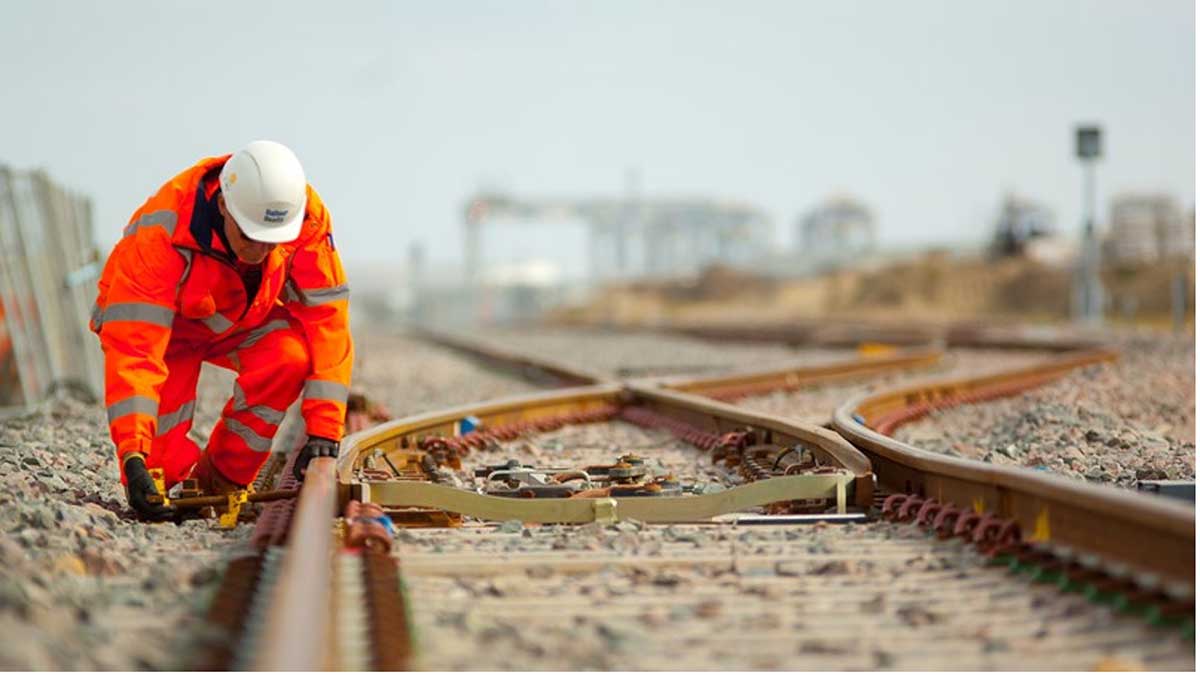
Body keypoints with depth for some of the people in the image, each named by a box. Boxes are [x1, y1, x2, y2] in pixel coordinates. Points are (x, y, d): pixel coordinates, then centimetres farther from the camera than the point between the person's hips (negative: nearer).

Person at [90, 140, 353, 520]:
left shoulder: (307, 221, -30)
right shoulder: (161, 232, -39)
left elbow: (327, 324, -27)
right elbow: (132, 346, -43)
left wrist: (323, 432, -34)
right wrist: (132, 457, -51)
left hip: (245, 319, 3)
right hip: (161, 319, -3)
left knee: (292, 354, -32)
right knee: (162, 460, -22)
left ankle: (221, 480, -10)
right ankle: (182, 476, 18)